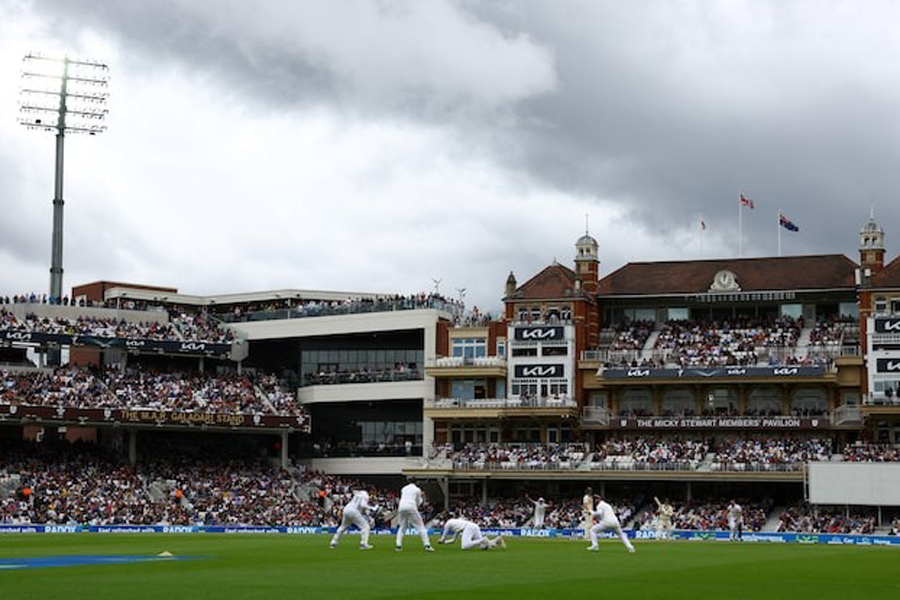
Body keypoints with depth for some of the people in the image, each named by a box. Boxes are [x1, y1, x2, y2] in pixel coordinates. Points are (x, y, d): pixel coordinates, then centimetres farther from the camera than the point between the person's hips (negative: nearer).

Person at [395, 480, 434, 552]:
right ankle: (427, 545, -8)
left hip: (401, 507, 4)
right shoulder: (417, 489, 11)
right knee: (420, 526, 1)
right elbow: (418, 503, 11)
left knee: (401, 527, 16)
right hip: (411, 508, -4)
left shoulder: (403, 488, 22)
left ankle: (398, 546, 2)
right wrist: (422, 497, 30)